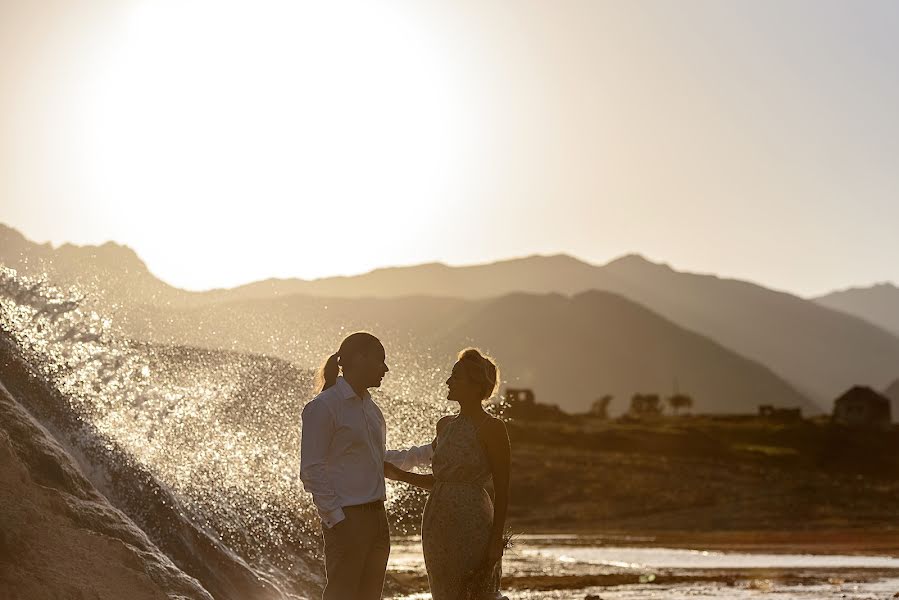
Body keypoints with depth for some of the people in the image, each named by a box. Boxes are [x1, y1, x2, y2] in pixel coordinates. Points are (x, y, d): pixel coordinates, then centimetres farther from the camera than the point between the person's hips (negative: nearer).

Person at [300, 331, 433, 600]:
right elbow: (312, 470, -12)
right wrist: (335, 517, -16)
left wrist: (426, 453, 19)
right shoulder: (323, 407, -9)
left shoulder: (370, 407, 16)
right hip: (347, 518, -8)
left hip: (376, 516, 8)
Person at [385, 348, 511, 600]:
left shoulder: (491, 428, -10)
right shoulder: (445, 425, 12)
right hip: (438, 526, 8)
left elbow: (502, 491, -10)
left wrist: (496, 540, -15)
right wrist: (399, 474, 13)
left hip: (472, 524, -8)